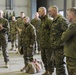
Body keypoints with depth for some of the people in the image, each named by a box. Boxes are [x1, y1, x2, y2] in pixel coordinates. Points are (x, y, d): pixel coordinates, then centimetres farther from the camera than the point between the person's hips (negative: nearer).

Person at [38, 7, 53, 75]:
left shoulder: (48, 20, -15)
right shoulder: (41, 21, 13)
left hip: (48, 44, -9)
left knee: (49, 58, 1)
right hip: (42, 44, 9)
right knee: (43, 58, 17)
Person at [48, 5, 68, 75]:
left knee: (59, 65, -4)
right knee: (55, 63, 19)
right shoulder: (54, 21, 16)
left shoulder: (61, 20, -15)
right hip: (55, 47, 10)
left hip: (60, 47, -10)